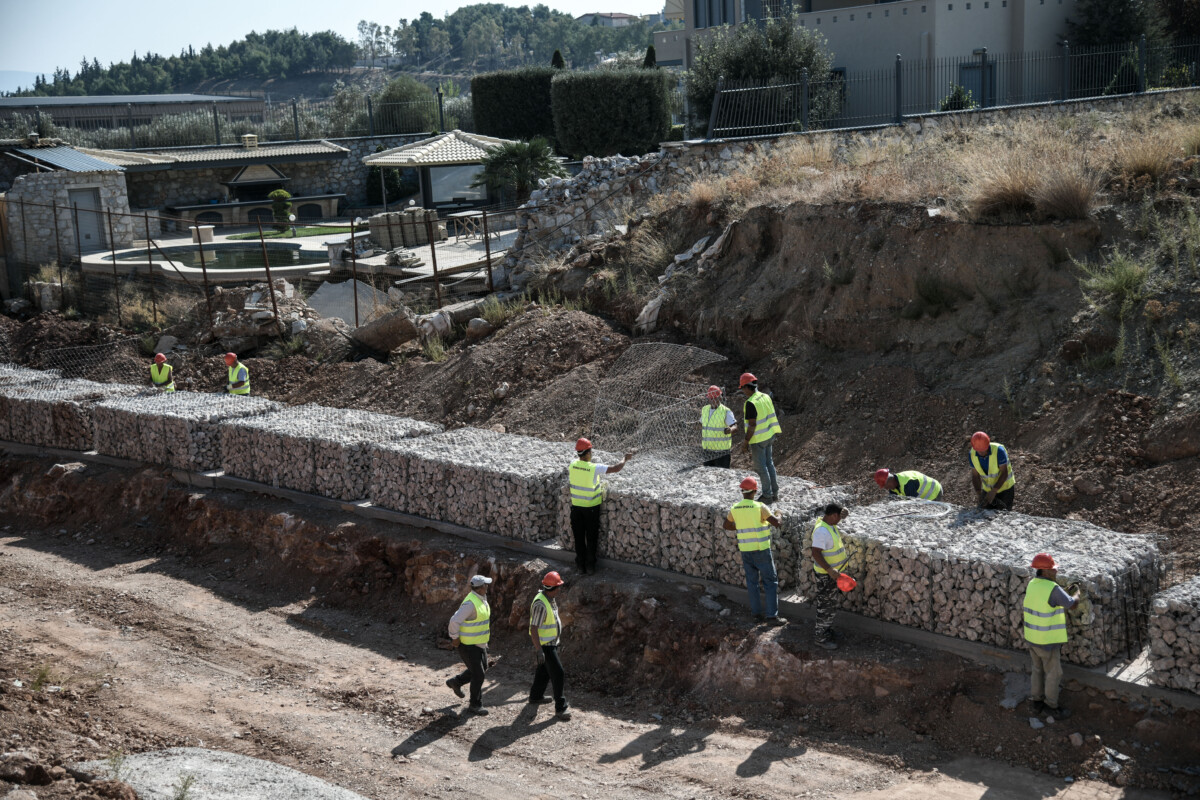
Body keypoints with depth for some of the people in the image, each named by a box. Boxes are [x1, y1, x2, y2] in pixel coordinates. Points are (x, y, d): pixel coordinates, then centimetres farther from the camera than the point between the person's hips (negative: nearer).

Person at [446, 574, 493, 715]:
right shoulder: (470, 603, -29)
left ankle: (456, 682, 37)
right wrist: (455, 638, -19)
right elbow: (454, 621, -31)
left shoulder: (481, 598, 2)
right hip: (468, 645, -9)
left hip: (479, 642, 9)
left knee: (482, 670, 20)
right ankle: (475, 704, 11)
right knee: (478, 675, -3)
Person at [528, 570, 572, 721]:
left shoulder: (550, 598, -1)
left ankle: (536, 696, 40)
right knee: (557, 672, -9)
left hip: (552, 642, 10)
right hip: (544, 645, -10)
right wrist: (539, 650, -30)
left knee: (544, 670, 23)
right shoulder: (541, 604, -31)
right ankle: (561, 707, -3)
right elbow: (533, 628, -29)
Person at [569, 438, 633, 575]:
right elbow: (616, 469, -18)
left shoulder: (573, 464, -10)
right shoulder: (594, 468, -22)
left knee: (579, 537, 12)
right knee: (591, 537, 11)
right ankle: (591, 566, 19)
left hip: (576, 507, 3)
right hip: (591, 508, -3)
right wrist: (625, 459, 0)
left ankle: (581, 566, 19)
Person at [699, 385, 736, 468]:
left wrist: (730, 429, -42)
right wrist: (701, 438, 10)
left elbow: (735, 426, -21)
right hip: (708, 448, 6)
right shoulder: (705, 409, 7)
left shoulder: (726, 411, -11)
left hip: (721, 449, -6)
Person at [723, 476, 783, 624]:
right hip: (761, 551, -5)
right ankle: (772, 615, -2)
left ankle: (756, 612, 19)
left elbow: (726, 526, 16)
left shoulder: (735, 508, 1)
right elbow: (776, 523, -17)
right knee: (770, 582, 2)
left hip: (745, 551, 5)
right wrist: (778, 515, 5)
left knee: (752, 582, 15)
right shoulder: (759, 507, -15)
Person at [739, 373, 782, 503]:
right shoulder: (765, 397, 3)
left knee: (761, 467, 3)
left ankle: (767, 495, 10)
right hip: (769, 436, 8)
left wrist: (746, 442, -14)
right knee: (769, 464, 17)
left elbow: (752, 425, -23)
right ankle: (774, 493, 25)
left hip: (758, 439, -8)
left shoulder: (751, 403, -23)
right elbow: (771, 416, 11)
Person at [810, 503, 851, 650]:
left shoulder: (827, 520, 1)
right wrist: (830, 570, -36)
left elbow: (842, 514, 22)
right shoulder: (822, 531, -29)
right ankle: (821, 637, 10)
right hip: (826, 573, -11)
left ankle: (826, 630, 37)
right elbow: (816, 553, -34)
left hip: (832, 571, 11)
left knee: (830, 603, 22)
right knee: (827, 606, -2)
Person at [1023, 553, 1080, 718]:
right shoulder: (1053, 589, -26)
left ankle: (1037, 702, 34)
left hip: (1032, 636, 8)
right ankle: (1052, 707, 22)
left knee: (1038, 669, 22)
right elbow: (1072, 604, -16)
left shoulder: (1032, 584, -1)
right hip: (1048, 640, -8)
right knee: (1053, 674, 10)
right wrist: (1076, 593, 5)